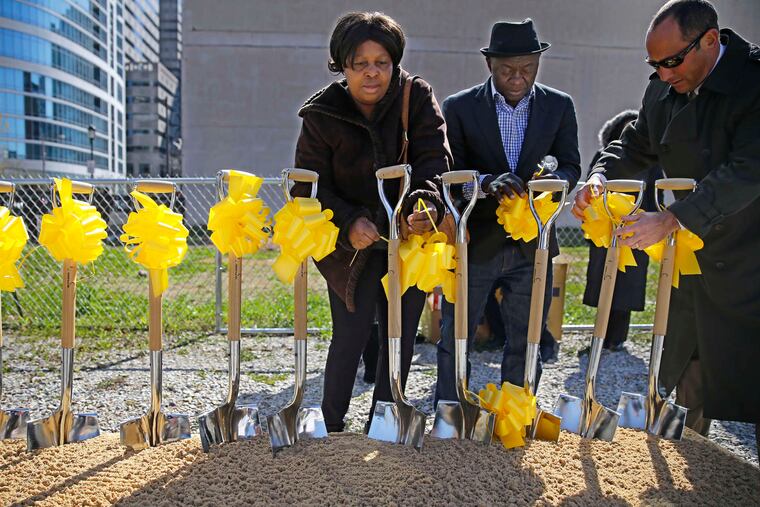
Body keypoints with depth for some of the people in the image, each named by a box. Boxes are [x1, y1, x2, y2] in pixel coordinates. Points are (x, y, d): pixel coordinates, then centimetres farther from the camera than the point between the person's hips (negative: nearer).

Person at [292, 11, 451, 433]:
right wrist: (349, 223, -28)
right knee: (351, 335, -3)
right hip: (351, 244, -2)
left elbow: (434, 159, -18)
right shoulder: (322, 115, -10)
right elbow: (310, 187, -11)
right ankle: (331, 427, 20)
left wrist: (428, 202, -39)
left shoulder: (418, 98, -7)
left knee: (401, 338, 10)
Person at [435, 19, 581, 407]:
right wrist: (487, 183, -28)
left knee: (525, 343, 14)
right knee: (454, 340, 7)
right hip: (473, 243, -2)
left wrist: (552, 179, -21)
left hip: (532, 245, 2)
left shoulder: (559, 106, 3)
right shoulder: (459, 107, -4)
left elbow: (571, 168, 2)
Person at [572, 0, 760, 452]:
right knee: (688, 379, 16)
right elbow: (635, 148, 11)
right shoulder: (663, 91, 2)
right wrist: (599, 179, -10)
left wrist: (670, 220, -34)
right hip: (693, 259, 6)